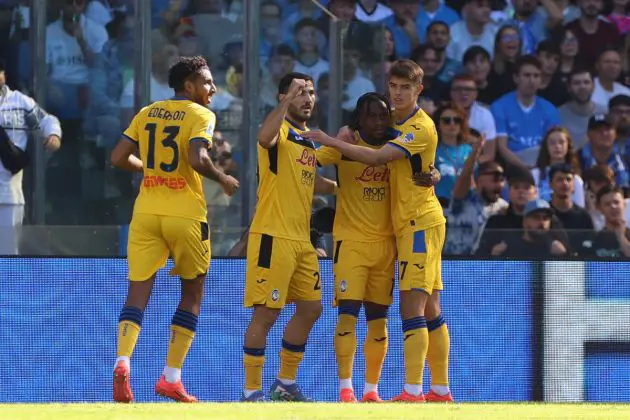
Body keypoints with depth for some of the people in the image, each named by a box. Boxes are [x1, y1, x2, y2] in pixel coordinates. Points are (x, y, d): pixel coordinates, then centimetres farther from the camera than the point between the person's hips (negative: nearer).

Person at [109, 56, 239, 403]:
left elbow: (118, 158, 8)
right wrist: (223, 179, -3)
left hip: (146, 212, 4)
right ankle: (171, 378, 7)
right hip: (185, 215, -4)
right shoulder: (200, 115, -4)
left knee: (138, 292, 0)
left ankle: (122, 362, -26)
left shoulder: (147, 113, 11)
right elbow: (197, 159, -20)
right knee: (192, 294, 13)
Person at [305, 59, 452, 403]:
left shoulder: (421, 128, -15)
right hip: (407, 224, 9)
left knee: (412, 307, -14)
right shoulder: (395, 123, 14)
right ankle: (441, 390, 13)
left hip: (420, 223, -9)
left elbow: (376, 157, -23)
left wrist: (330, 141, -18)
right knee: (429, 310, 10)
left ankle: (413, 391, -19)